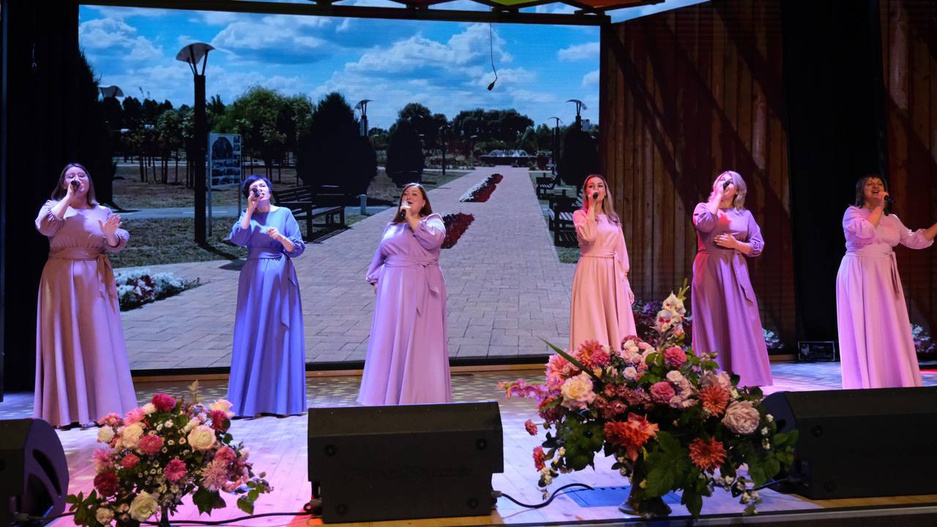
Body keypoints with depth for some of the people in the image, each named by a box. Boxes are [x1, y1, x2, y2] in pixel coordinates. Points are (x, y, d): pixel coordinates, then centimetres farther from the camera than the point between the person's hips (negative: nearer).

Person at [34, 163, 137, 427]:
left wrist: (111, 235, -20)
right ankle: (68, 410, 0)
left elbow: (116, 247, 2)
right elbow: (45, 227, -15)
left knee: (99, 341, 0)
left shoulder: (103, 212, 11)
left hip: (95, 281, 1)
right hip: (62, 281, -1)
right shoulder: (53, 206, 6)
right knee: (66, 341, -3)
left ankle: (104, 408, 4)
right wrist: (68, 197, -11)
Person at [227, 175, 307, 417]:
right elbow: (237, 238, -10)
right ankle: (252, 400, 4)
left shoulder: (284, 214, 6)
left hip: (280, 279, -1)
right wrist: (250, 210, -6)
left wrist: (281, 237, -15)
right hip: (254, 280, 1)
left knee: (280, 336, 0)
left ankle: (281, 399, 6)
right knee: (253, 337, 0)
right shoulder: (247, 216, 10)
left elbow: (298, 249, 2)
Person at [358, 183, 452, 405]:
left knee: (420, 341, -4)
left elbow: (434, 239, -18)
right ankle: (391, 396, 11)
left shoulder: (432, 220, 3)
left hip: (421, 290, -4)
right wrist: (376, 280, 9)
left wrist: (411, 219, -12)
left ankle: (422, 397, 1)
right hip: (393, 290, 4)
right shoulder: (392, 227, 17)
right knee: (391, 341, 4)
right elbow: (380, 256, 20)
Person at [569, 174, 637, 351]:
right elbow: (588, 236, -20)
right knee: (592, 323, -7)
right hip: (590, 273, -5)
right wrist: (591, 207, -12)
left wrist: (625, 282, 8)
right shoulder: (580, 215, 1)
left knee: (616, 325, 2)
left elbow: (621, 252, 15)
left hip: (612, 274, 5)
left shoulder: (613, 218, 16)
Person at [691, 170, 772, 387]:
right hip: (709, 271, -2)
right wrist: (717, 196, -6)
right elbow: (705, 223, -15)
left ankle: (743, 381, -1)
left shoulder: (745, 214, 15)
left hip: (735, 272, 2)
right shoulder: (704, 207, 8)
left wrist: (735, 244, -7)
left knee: (740, 325, -3)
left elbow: (758, 246, 10)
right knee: (711, 324, -4)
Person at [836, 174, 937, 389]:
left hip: (884, 277, 6)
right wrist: (879, 207, -13)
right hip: (860, 274, -6)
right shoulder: (853, 212, -3)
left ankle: (890, 384, 9)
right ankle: (866, 386, -6)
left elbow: (915, 240, 16)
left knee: (890, 329, 4)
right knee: (865, 328, -8)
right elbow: (865, 230, -23)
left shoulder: (892, 219, 15)